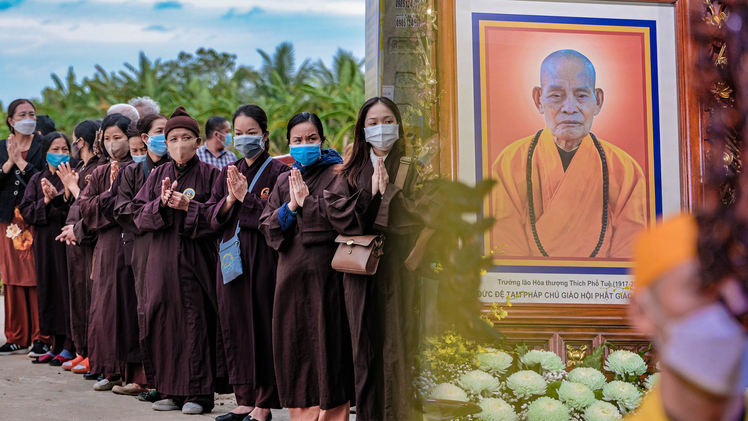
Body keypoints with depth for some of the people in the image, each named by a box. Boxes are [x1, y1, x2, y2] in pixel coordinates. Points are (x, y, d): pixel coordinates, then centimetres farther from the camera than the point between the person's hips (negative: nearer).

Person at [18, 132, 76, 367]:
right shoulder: (37, 180, 11)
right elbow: (25, 211, 4)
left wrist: (59, 197, -21)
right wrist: (46, 202, -11)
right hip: (45, 243, 4)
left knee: (67, 289, -4)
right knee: (48, 290, 7)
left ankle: (68, 347, 2)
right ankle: (55, 345, 15)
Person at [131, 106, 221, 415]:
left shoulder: (210, 174, 1)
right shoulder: (157, 176, 13)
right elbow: (139, 215, 6)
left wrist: (189, 207, -17)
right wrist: (161, 203, -11)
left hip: (196, 259, -4)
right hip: (162, 259, 4)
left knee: (195, 322, -5)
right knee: (164, 322, 3)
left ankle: (198, 392, 0)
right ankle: (171, 390, 12)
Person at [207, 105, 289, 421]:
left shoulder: (278, 172, -3)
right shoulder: (228, 173, 15)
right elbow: (211, 217, 9)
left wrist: (246, 197, -15)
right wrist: (230, 199, -8)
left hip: (263, 259, -6)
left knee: (262, 327, -4)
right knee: (235, 327, 8)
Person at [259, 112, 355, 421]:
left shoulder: (337, 174, 1)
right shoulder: (284, 180, 16)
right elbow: (267, 227, 7)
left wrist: (305, 201, -10)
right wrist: (291, 206, -9)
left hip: (325, 270, -5)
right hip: (291, 272, 5)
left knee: (327, 341, -5)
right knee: (294, 342, 6)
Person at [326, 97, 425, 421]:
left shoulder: (410, 168, 5)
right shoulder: (353, 171, 10)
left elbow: (421, 212, -6)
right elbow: (335, 208, -1)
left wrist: (388, 191, -15)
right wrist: (370, 195, -12)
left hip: (397, 266, -1)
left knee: (395, 342, -1)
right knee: (365, 342, 1)